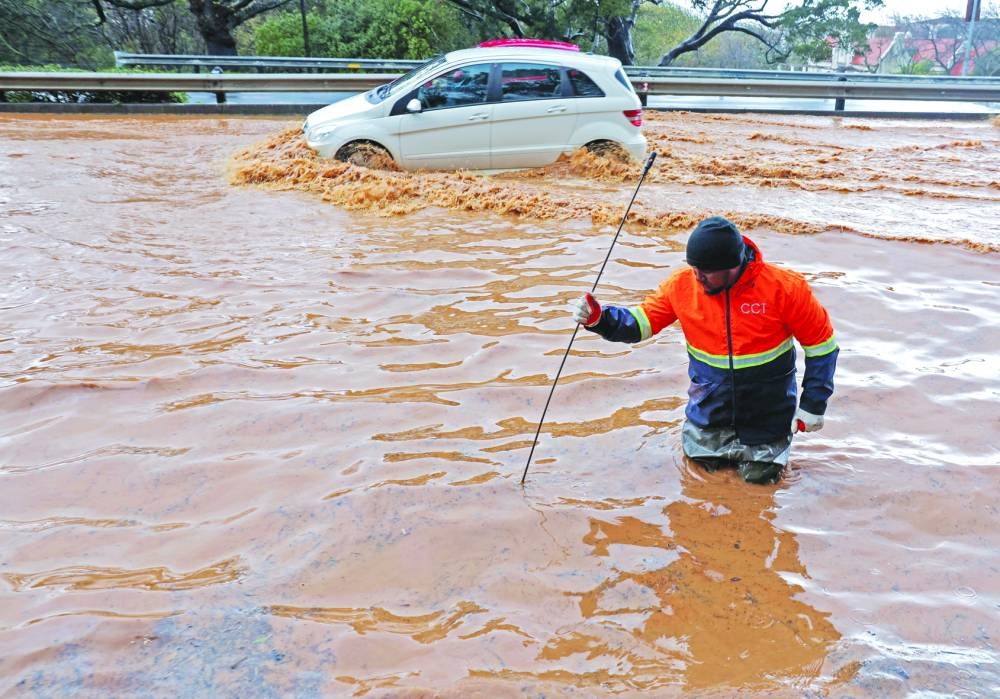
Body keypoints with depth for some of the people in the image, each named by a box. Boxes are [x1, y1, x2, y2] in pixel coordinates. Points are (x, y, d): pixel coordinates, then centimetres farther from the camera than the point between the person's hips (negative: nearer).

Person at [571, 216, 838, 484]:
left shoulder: (783, 287, -21)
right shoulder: (682, 284, -14)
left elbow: (821, 343, -10)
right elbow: (642, 320, -5)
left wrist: (813, 405, -8)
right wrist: (599, 318, -24)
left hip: (766, 411, -3)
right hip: (709, 409, 3)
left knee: (758, 476, 8)